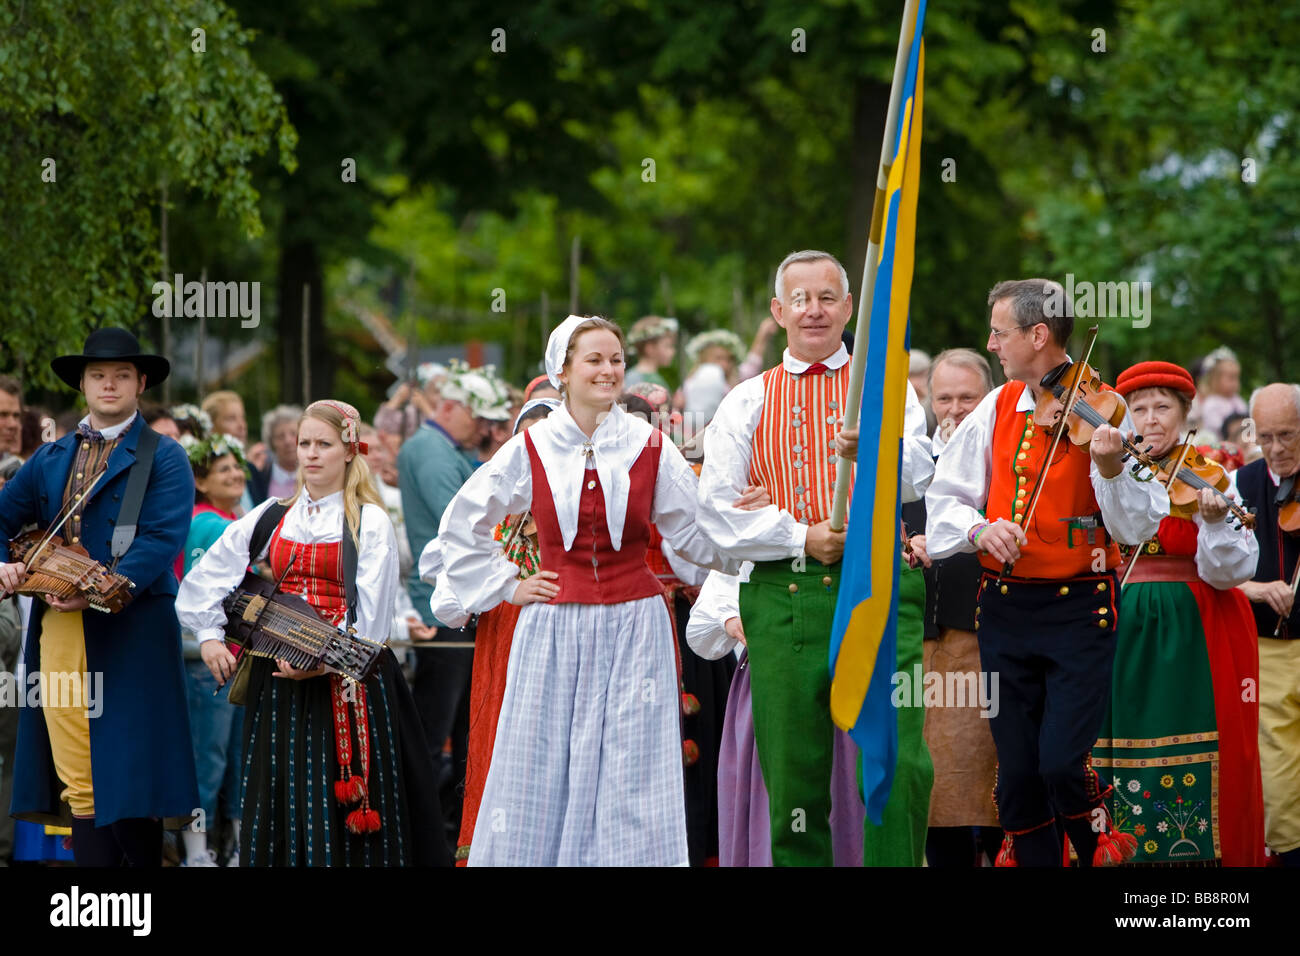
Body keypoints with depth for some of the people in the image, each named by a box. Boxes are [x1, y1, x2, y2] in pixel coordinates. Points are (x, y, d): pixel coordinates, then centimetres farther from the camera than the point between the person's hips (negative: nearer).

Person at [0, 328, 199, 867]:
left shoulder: (163, 459, 2)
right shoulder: (50, 459, 19)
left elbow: (162, 539, -11)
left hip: (130, 636, -5)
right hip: (59, 634, 5)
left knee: (128, 780, -5)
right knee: (79, 785, 3)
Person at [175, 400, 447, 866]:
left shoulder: (370, 523, 0)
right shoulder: (269, 518, 12)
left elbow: (369, 617, -9)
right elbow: (202, 580, 15)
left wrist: (323, 660, -19)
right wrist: (209, 636, 3)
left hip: (344, 683, -4)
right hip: (278, 680, 4)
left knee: (341, 806, -5)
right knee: (282, 800, 4)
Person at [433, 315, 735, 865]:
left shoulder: (650, 447, 3)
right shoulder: (529, 450, 2)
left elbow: (699, 537, 6)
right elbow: (460, 528, 13)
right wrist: (507, 587, 8)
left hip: (634, 628, 0)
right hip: (554, 629, 0)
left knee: (629, 776, -2)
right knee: (544, 773, 2)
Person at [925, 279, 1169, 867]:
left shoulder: (1103, 413, -7)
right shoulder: (997, 408, 7)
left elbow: (1139, 528, -13)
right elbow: (945, 496, 11)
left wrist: (1110, 469, -30)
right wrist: (978, 528, -9)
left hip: (1078, 613, -5)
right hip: (1005, 612, 5)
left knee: (1062, 764, -15)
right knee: (1017, 774, 4)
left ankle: (1101, 848, 12)